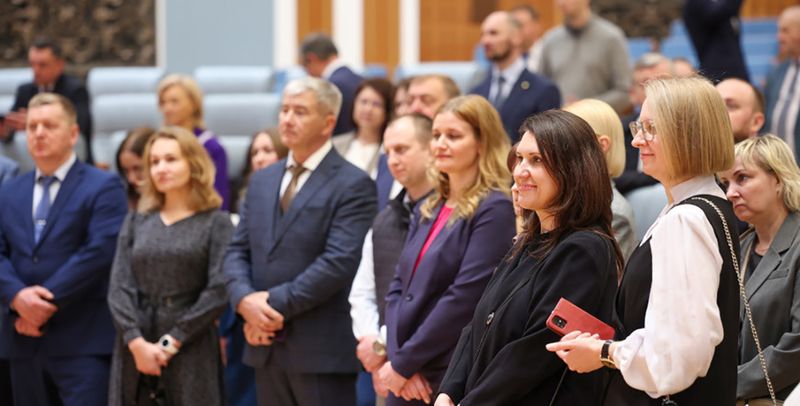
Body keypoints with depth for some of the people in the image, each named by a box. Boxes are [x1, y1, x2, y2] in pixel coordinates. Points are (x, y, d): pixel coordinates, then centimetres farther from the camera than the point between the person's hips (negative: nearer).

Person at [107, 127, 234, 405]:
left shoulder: (215, 223, 3)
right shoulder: (136, 222, 14)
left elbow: (218, 291, -7)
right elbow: (119, 287, 4)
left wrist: (172, 342, -12)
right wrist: (137, 342, -11)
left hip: (191, 352, -3)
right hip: (135, 351, 3)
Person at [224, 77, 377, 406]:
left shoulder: (353, 185, -7)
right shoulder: (262, 181, 16)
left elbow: (339, 262, -17)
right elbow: (237, 251, 12)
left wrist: (275, 303, -16)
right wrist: (245, 299, -8)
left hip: (322, 350, -7)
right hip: (267, 346, 7)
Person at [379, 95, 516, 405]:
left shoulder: (495, 210, -10)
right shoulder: (430, 209, 14)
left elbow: (465, 297, -16)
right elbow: (399, 286, 12)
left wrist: (403, 363, -13)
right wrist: (397, 357, -4)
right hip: (407, 380, 7)